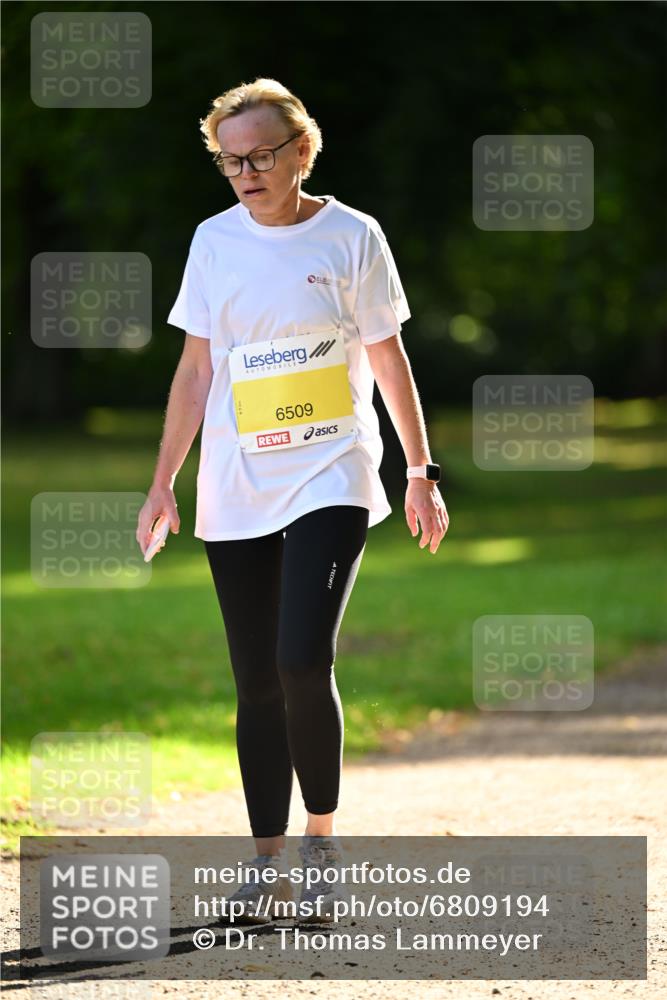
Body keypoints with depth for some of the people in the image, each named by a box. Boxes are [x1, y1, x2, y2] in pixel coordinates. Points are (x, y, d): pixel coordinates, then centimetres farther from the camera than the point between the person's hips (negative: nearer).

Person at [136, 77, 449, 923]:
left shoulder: (351, 236, -2)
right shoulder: (216, 241, 6)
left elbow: (389, 358, 4)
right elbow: (195, 369, 10)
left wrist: (421, 473, 4)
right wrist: (163, 484, 6)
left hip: (330, 482, -3)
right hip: (235, 495, 3)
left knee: (304, 662, -18)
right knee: (256, 683, 4)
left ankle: (322, 835, 0)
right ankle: (267, 855, 12)